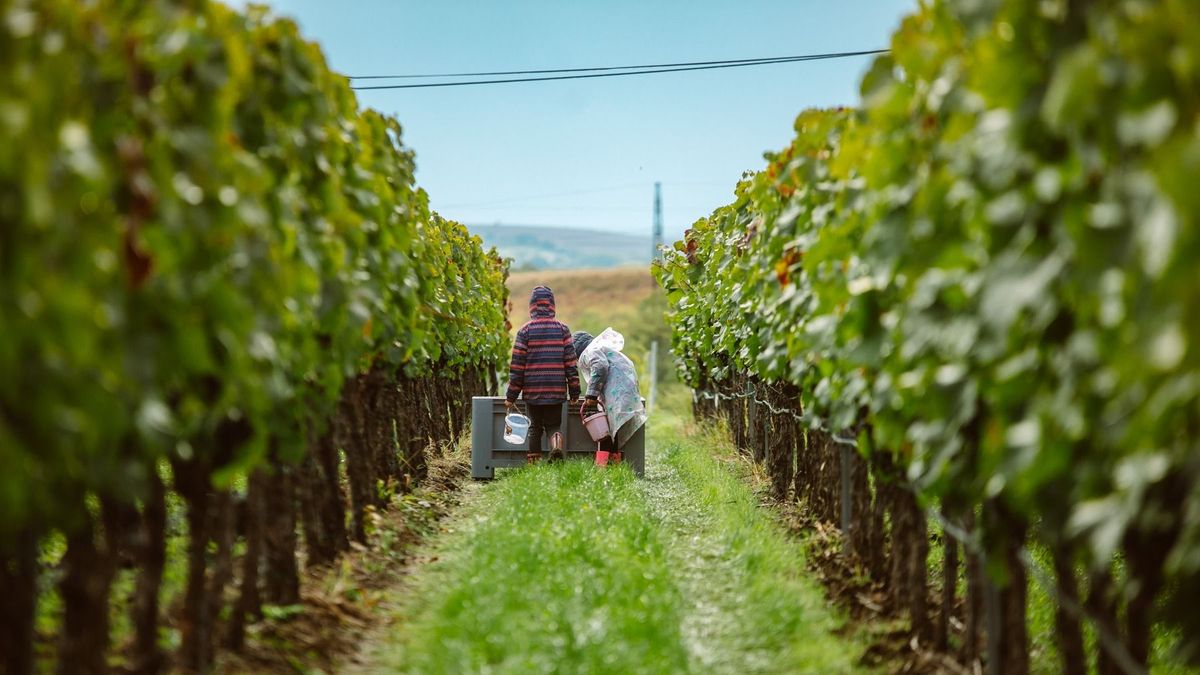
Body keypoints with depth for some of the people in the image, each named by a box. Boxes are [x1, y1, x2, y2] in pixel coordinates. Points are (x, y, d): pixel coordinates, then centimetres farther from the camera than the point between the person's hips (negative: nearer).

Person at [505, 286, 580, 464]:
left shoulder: (525, 330, -2)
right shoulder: (562, 328, 2)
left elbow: (517, 366, -3)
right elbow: (571, 362, 1)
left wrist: (511, 396, 3)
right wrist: (574, 393, 6)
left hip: (532, 391, 0)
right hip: (557, 392, 0)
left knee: (535, 426, 13)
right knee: (554, 425, 10)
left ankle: (533, 462, 8)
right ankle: (557, 444, -20)